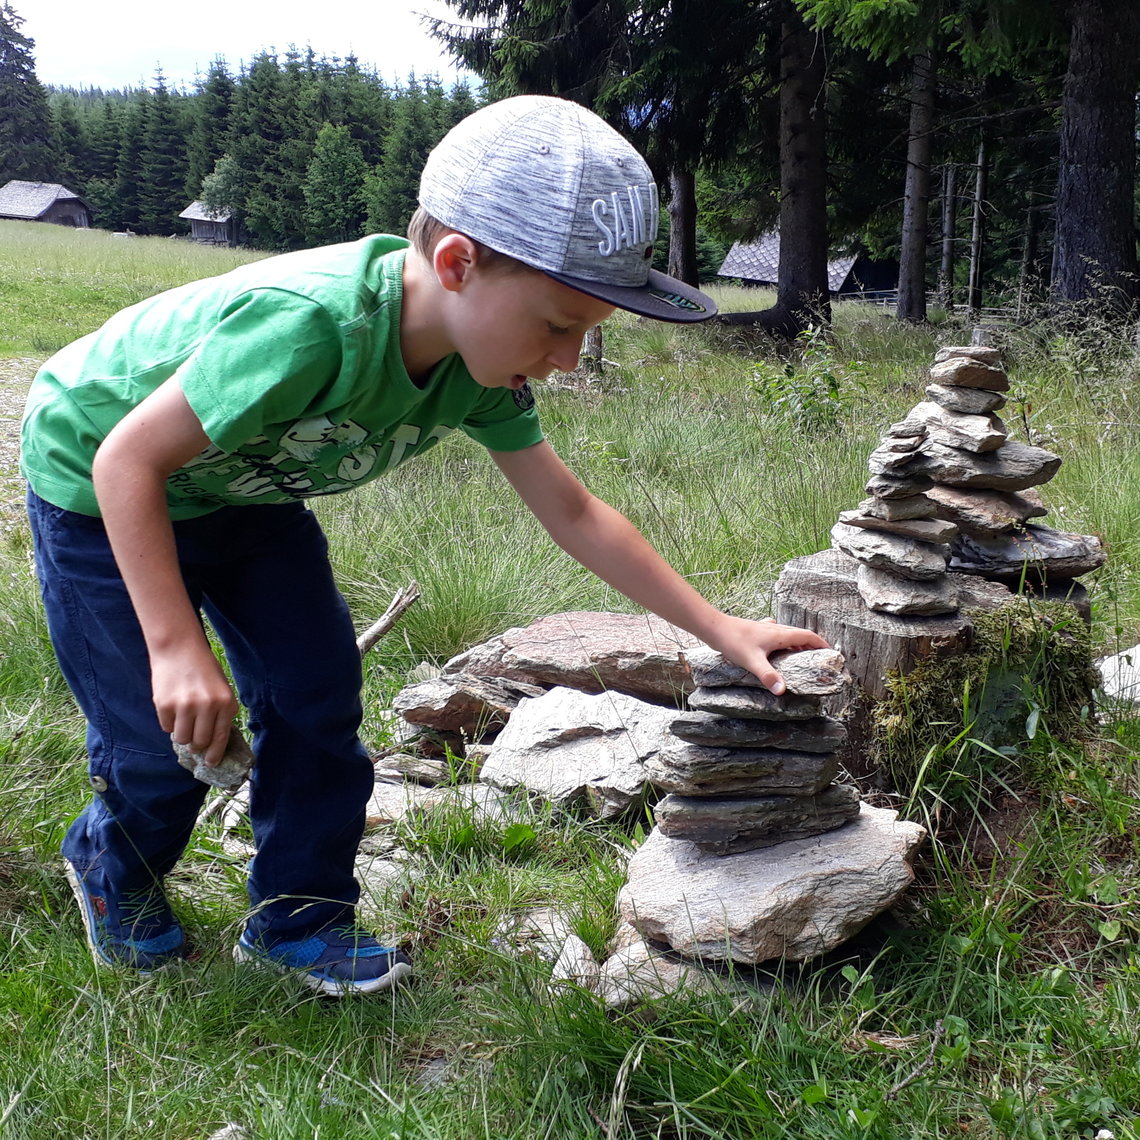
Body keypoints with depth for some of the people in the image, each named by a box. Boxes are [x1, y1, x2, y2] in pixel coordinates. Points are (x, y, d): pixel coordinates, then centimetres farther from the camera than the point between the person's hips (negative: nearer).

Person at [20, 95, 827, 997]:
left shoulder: (479, 371, -18)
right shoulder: (312, 324, -42)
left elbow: (572, 513, -9)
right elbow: (129, 457, -33)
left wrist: (719, 628, -11)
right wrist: (175, 647, -35)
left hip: (241, 489, 6)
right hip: (98, 482, -6)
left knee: (316, 688, 1)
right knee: (164, 735, -3)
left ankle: (298, 917, 20)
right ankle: (115, 871, 31)